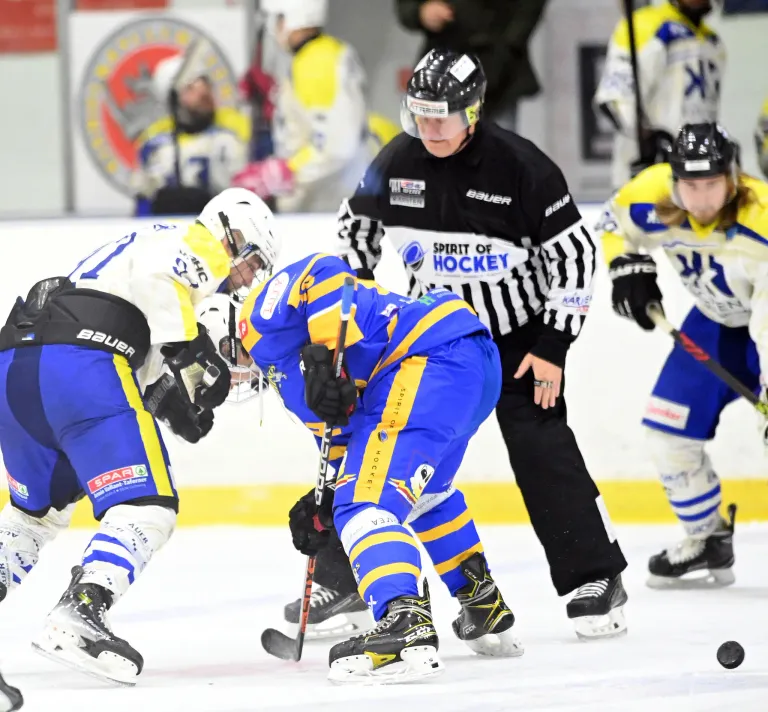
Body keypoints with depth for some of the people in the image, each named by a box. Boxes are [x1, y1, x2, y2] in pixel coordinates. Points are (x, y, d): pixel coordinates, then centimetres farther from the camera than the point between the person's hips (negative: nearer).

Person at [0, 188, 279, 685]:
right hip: (79, 362, -9)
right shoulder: (199, 247, 9)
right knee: (147, 507, -9)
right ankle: (77, 620, -26)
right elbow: (157, 278, -16)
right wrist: (188, 351, -15)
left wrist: (181, 404, 15)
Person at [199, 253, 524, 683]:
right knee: (423, 490, 34)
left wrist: (325, 356, -20)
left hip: (433, 355, -11)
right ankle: (486, 611, 40)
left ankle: (407, 628, -36)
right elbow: (349, 429, 30)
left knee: (369, 503, -17)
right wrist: (325, 504, 24)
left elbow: (323, 273, -12)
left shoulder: (264, 314, 6)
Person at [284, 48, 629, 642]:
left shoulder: (520, 166, -20)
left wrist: (553, 348, -16)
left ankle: (598, 579, -3)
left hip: (517, 335, -4)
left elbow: (575, 252, -14)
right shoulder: (399, 163, -8)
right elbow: (356, 225, 11)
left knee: (543, 453, -13)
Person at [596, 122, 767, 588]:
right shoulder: (652, 197, -23)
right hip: (720, 320, 6)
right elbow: (616, 219, 2)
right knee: (669, 428, 6)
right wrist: (627, 266, -15)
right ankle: (709, 544, 25)